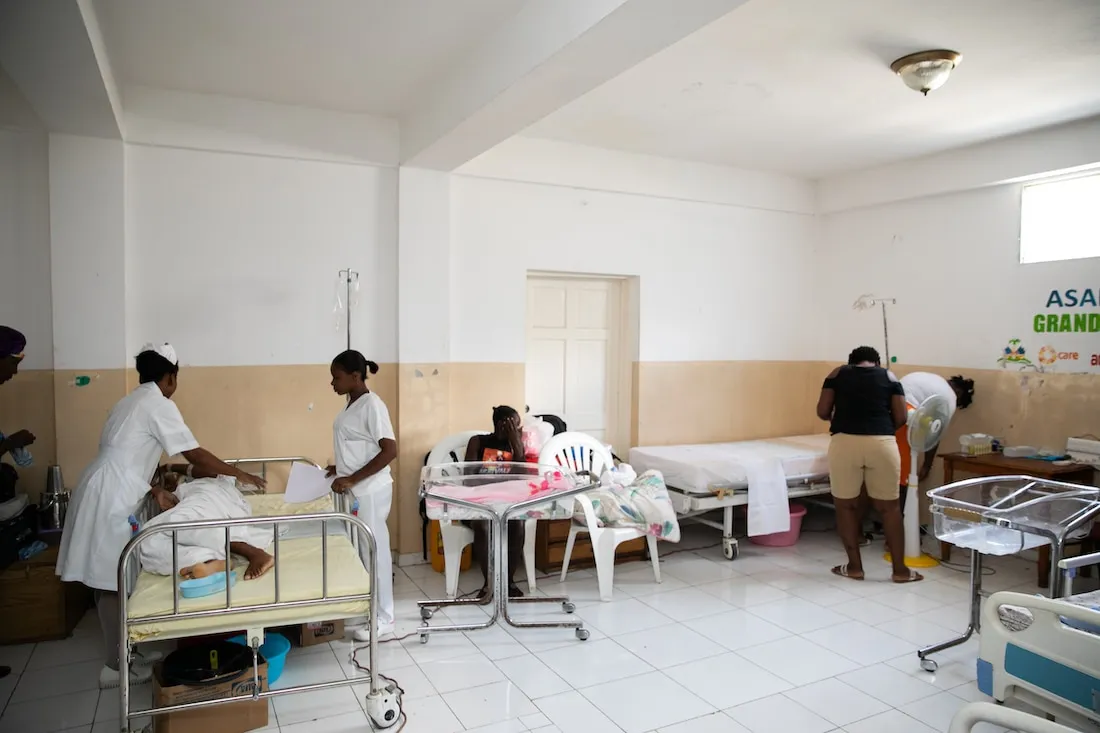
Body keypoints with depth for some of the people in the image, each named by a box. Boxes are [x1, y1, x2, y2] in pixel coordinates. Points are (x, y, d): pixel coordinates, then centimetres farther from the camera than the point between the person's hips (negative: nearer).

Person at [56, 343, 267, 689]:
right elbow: (195, 455, -12)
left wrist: (155, 491, 13)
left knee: (110, 579, 15)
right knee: (114, 582, -1)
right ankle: (117, 666, 9)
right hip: (110, 499, -10)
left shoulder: (130, 402, 18)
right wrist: (240, 474, -2)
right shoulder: (159, 405, -11)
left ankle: (123, 654, 25)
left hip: (105, 493, 10)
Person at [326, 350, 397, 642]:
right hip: (354, 491, 9)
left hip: (370, 492, -9)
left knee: (374, 552, 1)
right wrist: (340, 469, 10)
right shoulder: (352, 405, 11)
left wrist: (352, 479, -25)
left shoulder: (372, 405, -18)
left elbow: (390, 451, -24)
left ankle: (383, 618, 14)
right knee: (359, 551, 17)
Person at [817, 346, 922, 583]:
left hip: (845, 443, -1)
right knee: (889, 506, 13)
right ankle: (900, 569, 20)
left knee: (846, 505, 12)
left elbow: (822, 411, 7)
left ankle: (854, 566, 19)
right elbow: (901, 417, 9)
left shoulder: (837, 373, 13)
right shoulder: (889, 377, 16)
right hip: (882, 444, 1)